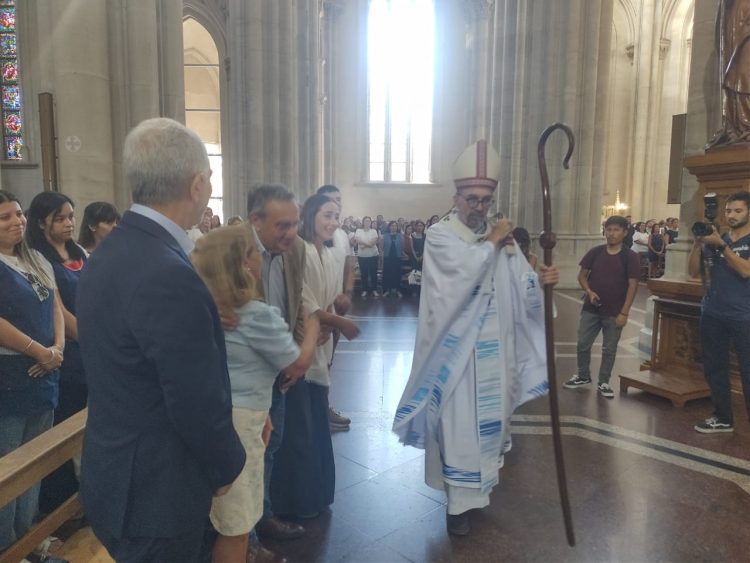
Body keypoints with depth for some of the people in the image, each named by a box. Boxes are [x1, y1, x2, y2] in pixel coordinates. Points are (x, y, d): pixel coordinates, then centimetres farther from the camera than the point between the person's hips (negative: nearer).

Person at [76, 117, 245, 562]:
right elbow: (198, 404, -24)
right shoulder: (170, 276, -30)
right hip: (154, 492, -9)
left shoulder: (110, 252, 1)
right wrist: (228, 466, -8)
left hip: (120, 476, 9)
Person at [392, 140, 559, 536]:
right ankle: (461, 499, 17)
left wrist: (541, 280, -23)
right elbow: (463, 270, -25)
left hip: (492, 346, 5)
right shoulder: (439, 235, -7)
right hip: (456, 345, -5)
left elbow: (522, 287, -2)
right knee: (458, 420, 2)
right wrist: (491, 243, -13)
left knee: (488, 414, 17)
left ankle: (478, 483, 39)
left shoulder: (502, 238, 6)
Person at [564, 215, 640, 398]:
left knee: (609, 349, 8)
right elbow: (582, 275, 7)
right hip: (590, 309, 2)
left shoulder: (630, 257, -7)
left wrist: (624, 312, -13)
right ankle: (583, 376, 27)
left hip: (614, 312, -2)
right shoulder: (595, 252, 1)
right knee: (582, 344, 7)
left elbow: (632, 285, -8)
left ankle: (603, 383, 23)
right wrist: (589, 291, -12)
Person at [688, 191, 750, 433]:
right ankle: (723, 418, 23)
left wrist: (721, 245, -19)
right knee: (714, 367, 10)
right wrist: (698, 242, -9)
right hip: (712, 314, 5)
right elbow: (693, 271, 4)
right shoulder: (714, 240, 10)